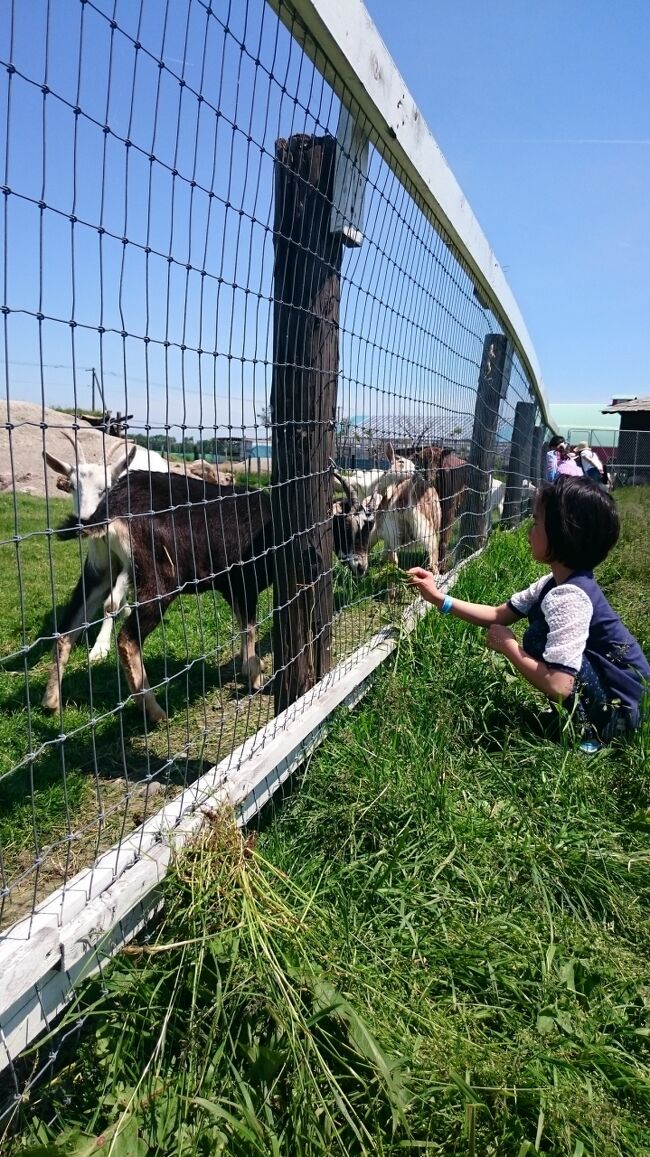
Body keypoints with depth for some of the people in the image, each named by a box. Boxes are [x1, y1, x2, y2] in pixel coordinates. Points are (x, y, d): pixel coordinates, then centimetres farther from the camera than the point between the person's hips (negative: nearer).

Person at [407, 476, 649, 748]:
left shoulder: (569, 597, -29)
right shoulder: (556, 583, 1)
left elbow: (557, 687, -35)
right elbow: (498, 616, 7)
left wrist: (507, 645, -20)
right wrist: (439, 599, -1)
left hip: (622, 708, -9)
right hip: (607, 689, 9)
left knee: (538, 637, -18)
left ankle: (585, 732, -5)